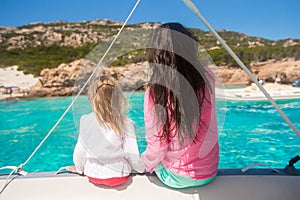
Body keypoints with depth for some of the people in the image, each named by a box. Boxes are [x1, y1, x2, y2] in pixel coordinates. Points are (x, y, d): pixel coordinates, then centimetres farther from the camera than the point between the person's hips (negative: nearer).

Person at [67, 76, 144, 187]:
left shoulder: (85, 121, -16)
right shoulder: (125, 123, -20)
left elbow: (80, 151, -6)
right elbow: (132, 154, -14)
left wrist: (79, 168, 14)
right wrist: (141, 168, 7)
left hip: (93, 175, 2)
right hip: (119, 176, -1)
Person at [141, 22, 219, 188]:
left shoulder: (155, 91, -23)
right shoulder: (207, 77, -14)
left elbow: (156, 146, -18)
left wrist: (145, 164, 4)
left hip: (176, 179, -3)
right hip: (210, 172, 4)